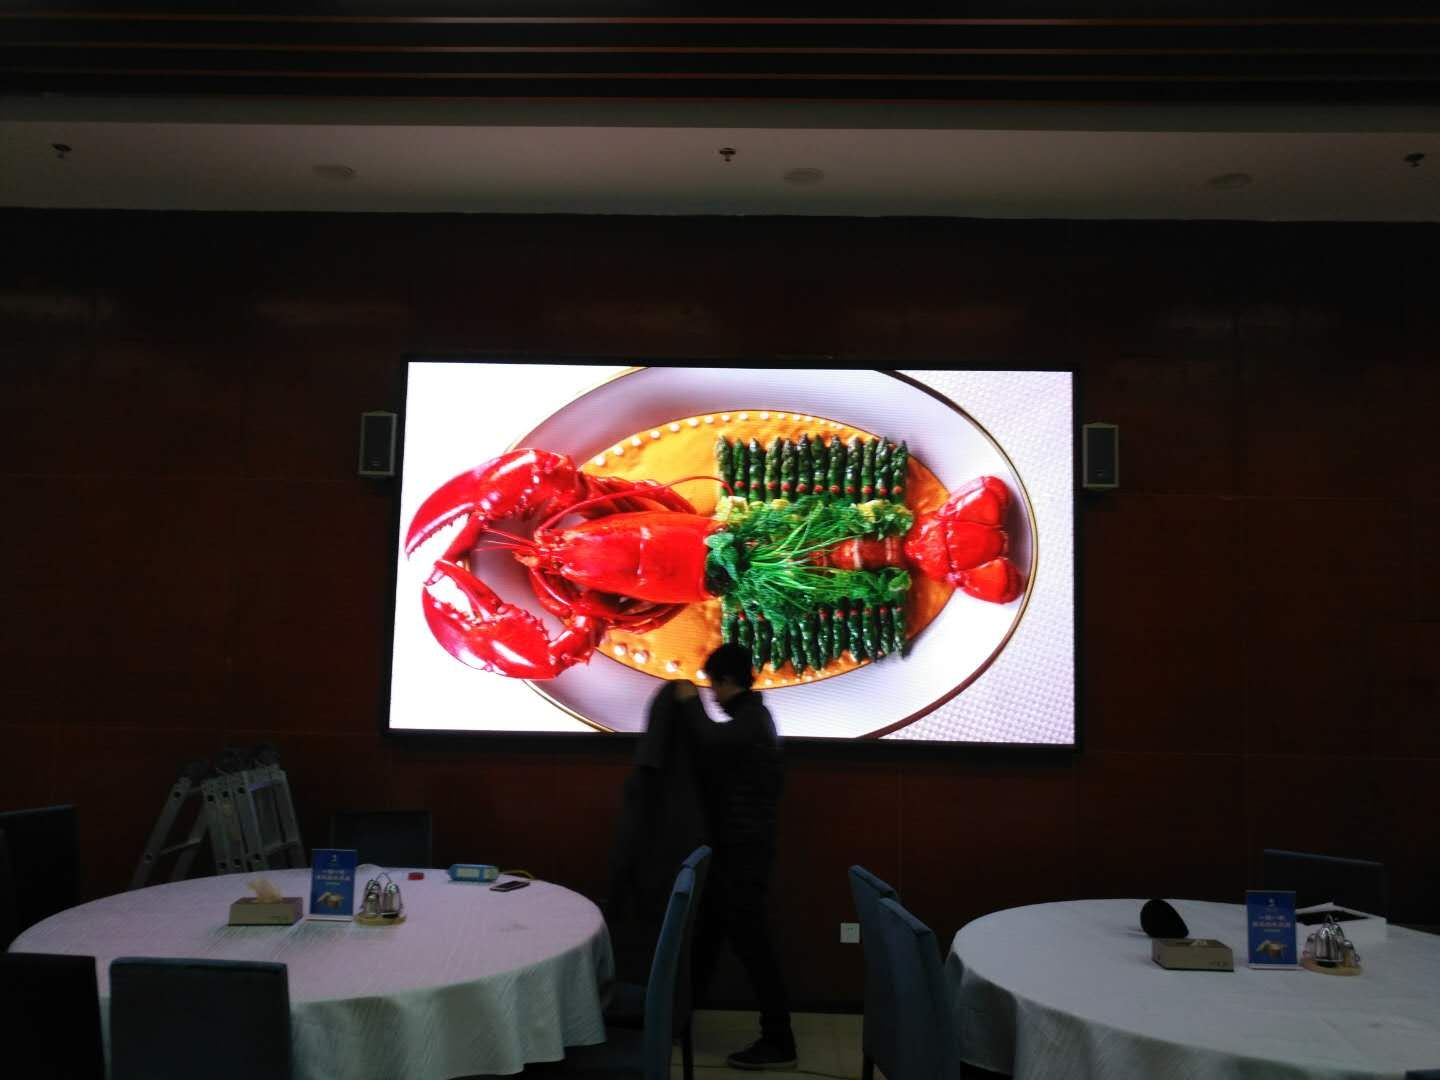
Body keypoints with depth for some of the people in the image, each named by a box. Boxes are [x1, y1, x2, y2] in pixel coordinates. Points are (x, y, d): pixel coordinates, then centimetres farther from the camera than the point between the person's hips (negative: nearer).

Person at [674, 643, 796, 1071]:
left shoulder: (751, 720, -17)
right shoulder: (751, 715, 14)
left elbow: (712, 739, -35)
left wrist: (689, 702, -20)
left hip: (745, 849, -10)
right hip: (735, 846, 10)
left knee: (749, 940, -5)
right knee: (708, 931, 18)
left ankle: (778, 1041, 2)